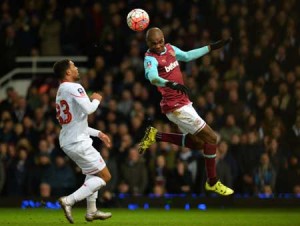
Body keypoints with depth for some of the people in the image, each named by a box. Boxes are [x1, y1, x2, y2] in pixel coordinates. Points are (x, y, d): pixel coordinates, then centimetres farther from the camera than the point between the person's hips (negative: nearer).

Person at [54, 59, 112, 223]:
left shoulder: (61, 92, 18)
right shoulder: (74, 87, -13)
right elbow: (88, 109, -24)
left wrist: (98, 133, 22)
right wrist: (96, 99, -2)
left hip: (67, 141, 10)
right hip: (78, 142, -10)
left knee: (92, 173, 27)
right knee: (104, 176, -4)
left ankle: (91, 211, 28)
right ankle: (69, 200, -14)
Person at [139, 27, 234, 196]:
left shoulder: (170, 49, 6)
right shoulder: (150, 58, -18)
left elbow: (188, 56, 23)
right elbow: (152, 77, -39)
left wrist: (212, 47, 23)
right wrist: (170, 84, -57)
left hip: (183, 102, 9)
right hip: (176, 106, -9)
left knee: (198, 143, 19)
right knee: (211, 138, -6)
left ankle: (156, 136, 18)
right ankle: (212, 183, 6)